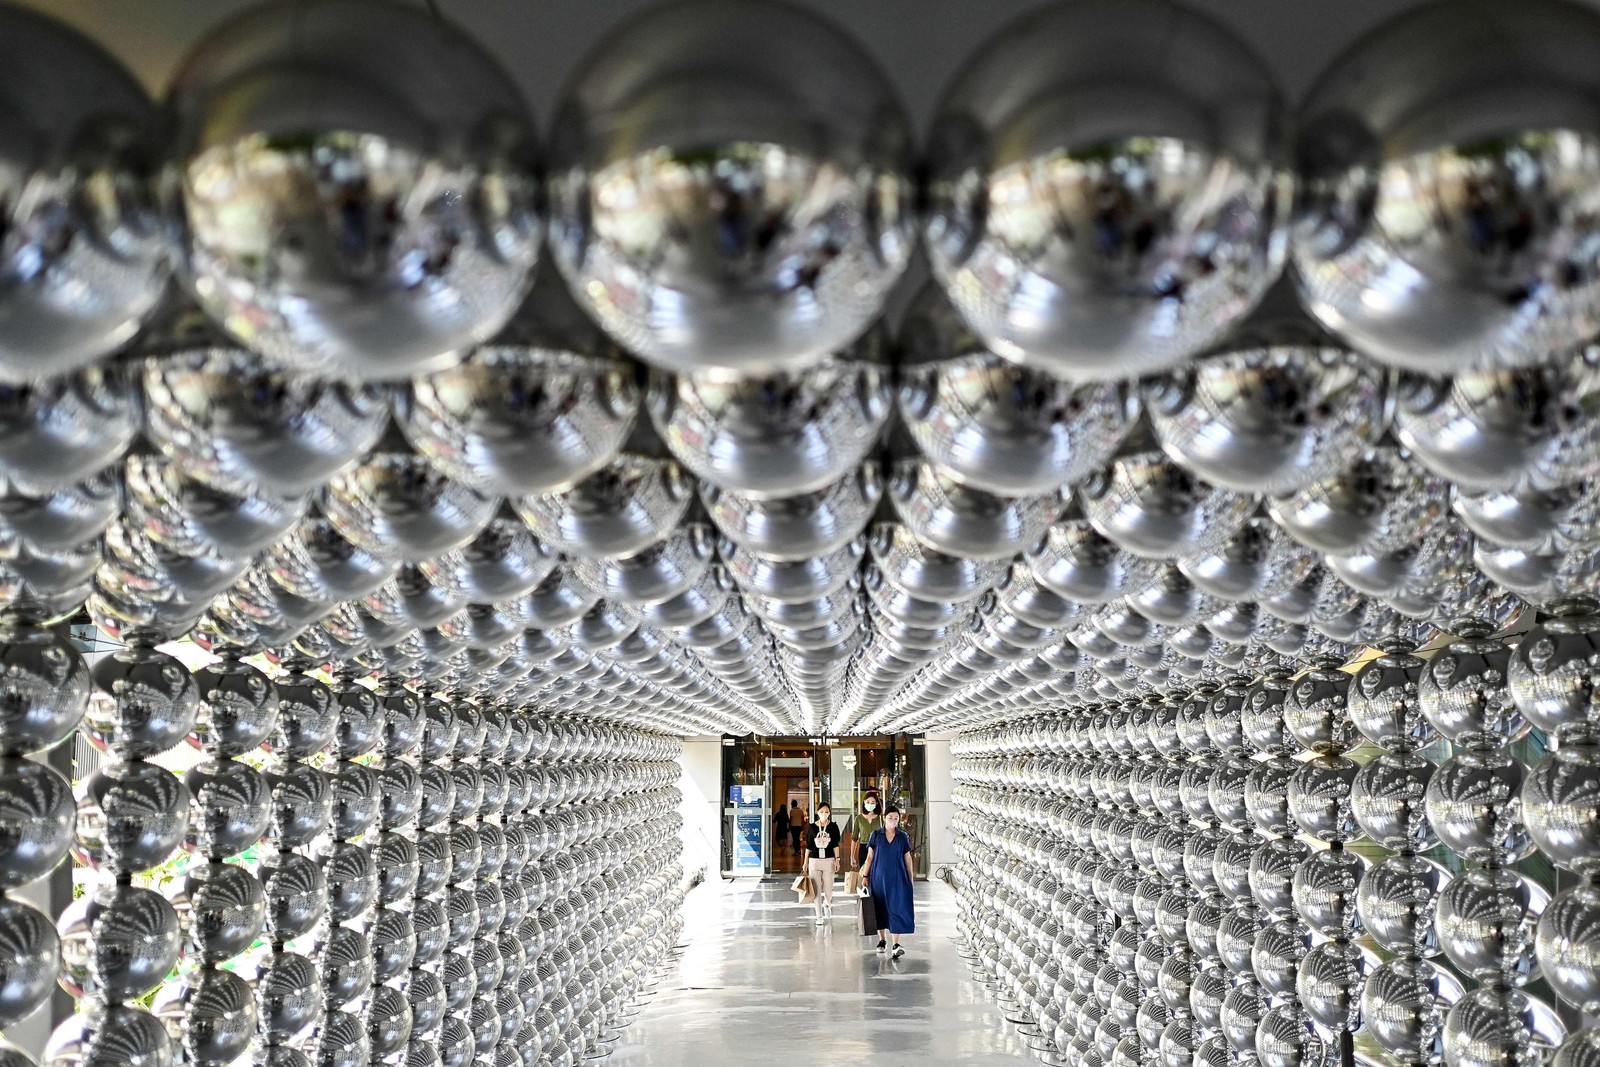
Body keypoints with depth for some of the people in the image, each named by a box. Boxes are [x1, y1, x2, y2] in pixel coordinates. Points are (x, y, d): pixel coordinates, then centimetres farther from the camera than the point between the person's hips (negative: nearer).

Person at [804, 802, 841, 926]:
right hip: (814, 860, 1)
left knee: (828, 889, 1)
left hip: (829, 860, -1)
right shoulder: (812, 827, 3)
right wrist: (805, 862, 7)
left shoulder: (833, 826, 2)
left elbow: (835, 845, 2)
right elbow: (808, 846, 7)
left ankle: (827, 904, 35)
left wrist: (837, 860, -5)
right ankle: (819, 916, 8)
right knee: (817, 889, 0)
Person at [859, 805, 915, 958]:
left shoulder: (903, 837, 3)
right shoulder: (876, 835, 1)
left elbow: (908, 859, 8)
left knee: (896, 909, -10)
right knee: (880, 909, 9)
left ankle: (896, 944, -16)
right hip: (878, 877, 1)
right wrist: (865, 875, 2)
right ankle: (881, 940, 25)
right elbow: (869, 857, 4)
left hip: (897, 879, -1)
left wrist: (910, 880, 7)